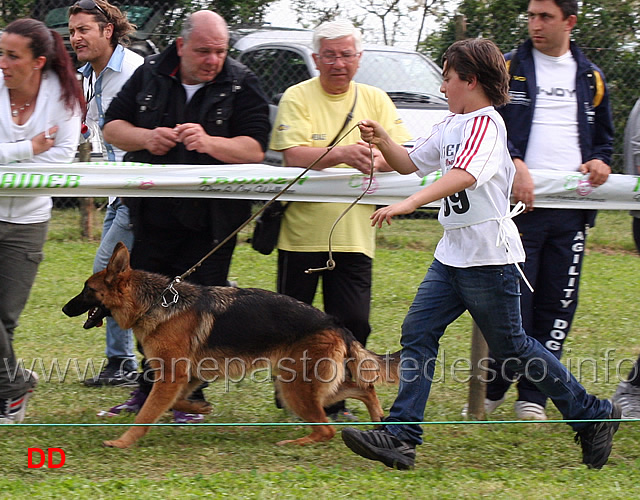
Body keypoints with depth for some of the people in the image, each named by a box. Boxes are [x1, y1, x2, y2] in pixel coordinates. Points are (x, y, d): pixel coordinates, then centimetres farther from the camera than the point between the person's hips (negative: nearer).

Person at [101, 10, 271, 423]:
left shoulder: (241, 85, -4)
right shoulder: (150, 75, 6)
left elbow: (255, 148, -13)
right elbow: (112, 126, 9)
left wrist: (209, 142, -29)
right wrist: (145, 138, -12)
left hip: (212, 219, -3)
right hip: (154, 214, 4)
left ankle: (190, 397, 8)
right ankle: (149, 386, 25)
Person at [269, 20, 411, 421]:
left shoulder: (376, 101, 9)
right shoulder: (298, 98, -2)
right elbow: (294, 155, -17)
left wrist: (379, 159, -24)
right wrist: (341, 155, -33)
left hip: (354, 234, 2)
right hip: (302, 231, -2)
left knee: (353, 323, -3)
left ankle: (335, 399, 15)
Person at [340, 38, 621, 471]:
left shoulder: (486, 123, -17)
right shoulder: (451, 125, 14)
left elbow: (463, 175, -33)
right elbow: (411, 163, 23)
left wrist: (409, 204, -44)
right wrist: (383, 140, 2)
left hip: (489, 256, -9)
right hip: (453, 254, 9)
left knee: (511, 346, 2)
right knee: (418, 333, -2)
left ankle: (594, 416, 16)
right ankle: (401, 437, -3)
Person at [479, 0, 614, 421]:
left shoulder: (591, 78, 16)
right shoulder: (509, 69, 5)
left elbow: (604, 137, 23)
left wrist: (600, 161, 0)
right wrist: (514, 164, -20)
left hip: (571, 208, 3)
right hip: (519, 201, -3)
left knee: (557, 304, 2)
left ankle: (534, 395, 10)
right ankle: (492, 387, 8)